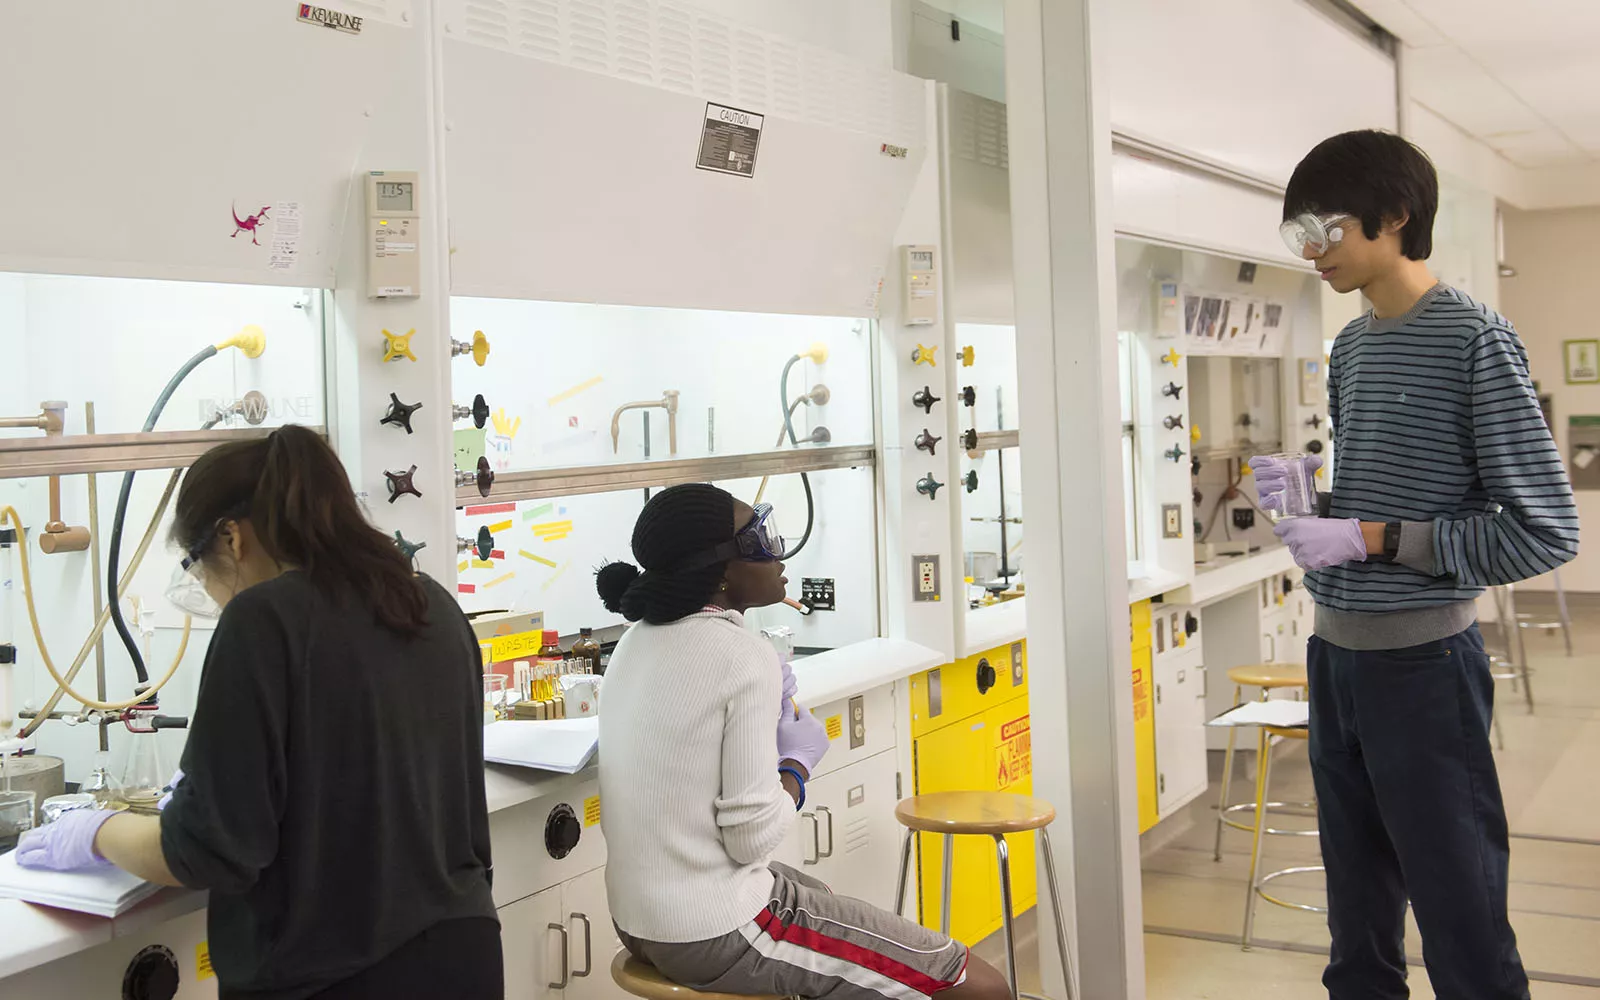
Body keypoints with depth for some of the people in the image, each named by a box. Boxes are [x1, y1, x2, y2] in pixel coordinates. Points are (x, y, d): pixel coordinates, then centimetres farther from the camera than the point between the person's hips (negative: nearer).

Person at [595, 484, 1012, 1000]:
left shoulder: (637, 643, 5)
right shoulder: (746, 658, -21)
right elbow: (753, 836, -21)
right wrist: (799, 759, -5)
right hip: (718, 937, -9)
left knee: (831, 901, 37)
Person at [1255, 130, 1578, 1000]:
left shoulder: (1475, 340, -11)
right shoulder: (1350, 347, 10)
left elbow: (1546, 532, -14)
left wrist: (1373, 540, -17)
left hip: (1422, 659, -7)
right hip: (1334, 652, 7)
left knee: (1462, 926, 2)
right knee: (1357, 913, 16)